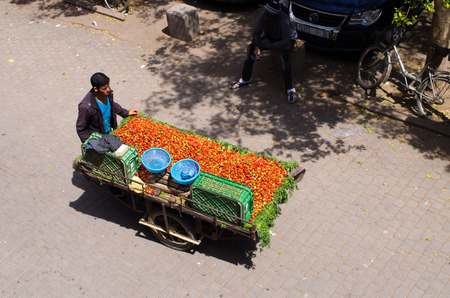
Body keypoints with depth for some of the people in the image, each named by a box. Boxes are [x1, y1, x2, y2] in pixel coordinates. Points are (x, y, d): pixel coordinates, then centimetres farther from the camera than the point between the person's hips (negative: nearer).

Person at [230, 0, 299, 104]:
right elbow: (256, 33, -13)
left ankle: (290, 88, -31)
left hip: (288, 38, -5)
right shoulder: (262, 16, -24)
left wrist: (264, 45, -40)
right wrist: (257, 47, -33)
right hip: (271, 36, 5)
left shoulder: (283, 20, -38)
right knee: (251, 48, -15)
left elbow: (285, 42, -39)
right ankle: (245, 79, 1)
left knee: (284, 53, -38)